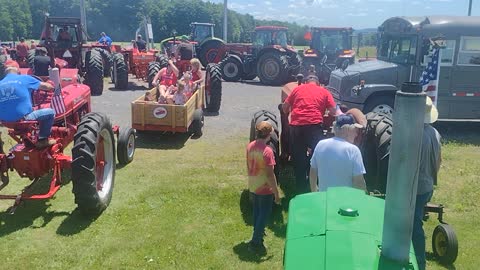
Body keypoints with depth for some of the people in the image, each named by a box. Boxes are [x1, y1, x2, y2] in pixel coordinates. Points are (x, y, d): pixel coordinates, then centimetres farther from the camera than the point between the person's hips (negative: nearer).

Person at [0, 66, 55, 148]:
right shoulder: (24, 78, 3)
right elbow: (46, 86, 12)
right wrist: (52, 87, 35)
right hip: (22, 117, -6)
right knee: (50, 112, 11)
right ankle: (42, 140, 12)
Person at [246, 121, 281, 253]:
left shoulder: (250, 146, -4)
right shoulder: (267, 151, -25)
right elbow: (270, 175, -23)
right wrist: (276, 193, -15)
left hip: (252, 186, 7)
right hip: (265, 189, -7)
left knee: (257, 211, 24)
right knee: (264, 214, 7)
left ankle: (258, 233, 42)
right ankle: (256, 242, 11)